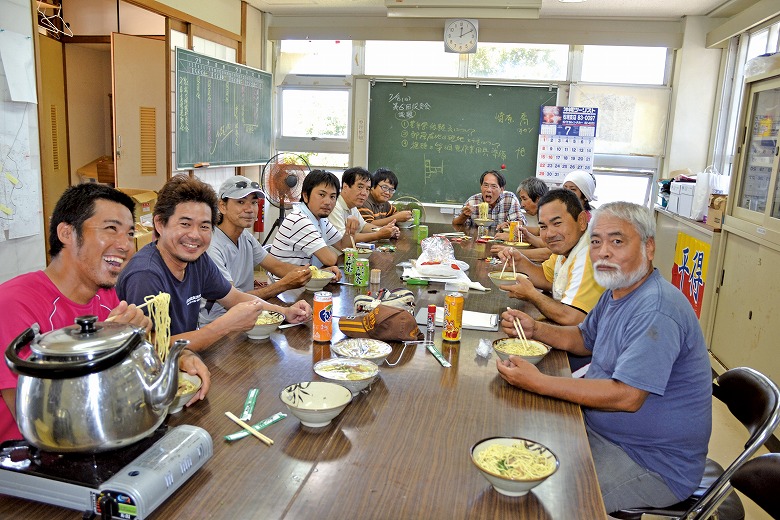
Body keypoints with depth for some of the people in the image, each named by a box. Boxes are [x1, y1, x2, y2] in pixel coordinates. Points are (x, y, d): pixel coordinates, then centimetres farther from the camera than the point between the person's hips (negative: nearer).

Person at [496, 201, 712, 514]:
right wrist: (536, 330, 1)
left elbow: (627, 397, -31)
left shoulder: (655, 310, -27)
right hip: (600, 429, 9)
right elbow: (584, 339, 20)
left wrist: (538, 382, -30)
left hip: (656, 464, -9)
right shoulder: (617, 292, 6)